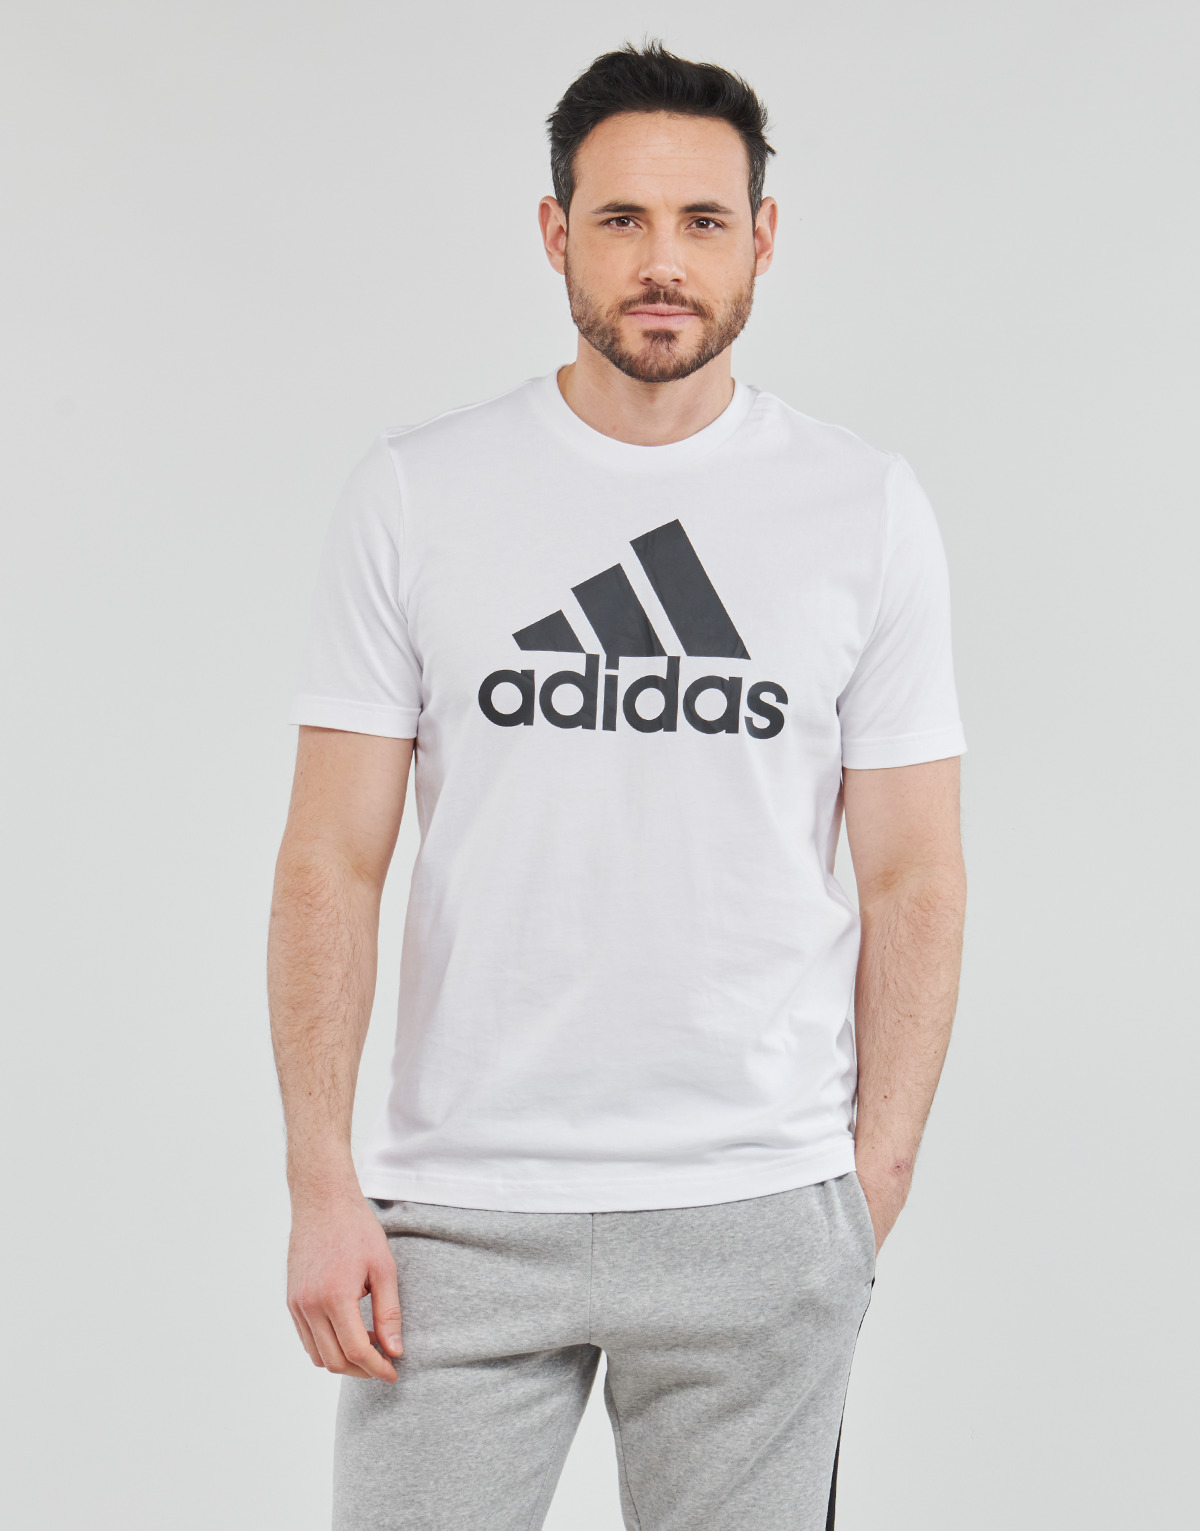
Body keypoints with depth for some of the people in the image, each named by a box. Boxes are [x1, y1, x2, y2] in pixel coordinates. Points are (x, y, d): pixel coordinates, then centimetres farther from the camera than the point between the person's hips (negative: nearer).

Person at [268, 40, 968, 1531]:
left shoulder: (865, 508, 2)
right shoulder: (414, 496, 1)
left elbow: (914, 879, 4)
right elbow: (331, 863, 0)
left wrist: (873, 1185, -1)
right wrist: (320, 1183, -6)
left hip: (761, 1217, 0)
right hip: (460, 1210, 0)